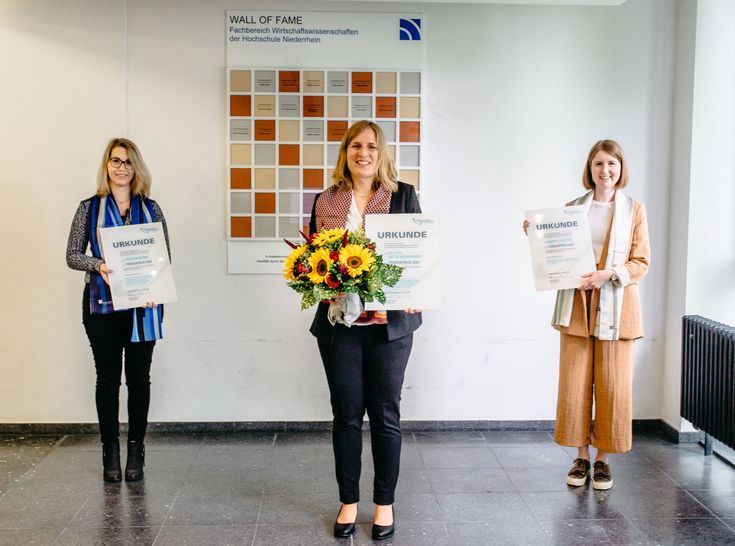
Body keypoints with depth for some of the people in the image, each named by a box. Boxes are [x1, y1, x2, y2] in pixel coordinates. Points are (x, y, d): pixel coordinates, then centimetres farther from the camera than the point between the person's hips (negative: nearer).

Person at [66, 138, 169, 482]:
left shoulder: (150, 209, 8)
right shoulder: (90, 208, 5)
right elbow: (73, 255, 3)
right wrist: (98, 265, -16)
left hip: (143, 305, 1)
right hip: (102, 305, -1)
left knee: (139, 377, 5)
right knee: (107, 377, 5)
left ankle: (136, 452, 14)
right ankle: (110, 451, 14)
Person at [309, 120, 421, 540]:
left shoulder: (403, 195, 2)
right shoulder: (326, 201, 8)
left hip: (389, 321, -1)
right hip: (338, 320, 2)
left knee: (385, 414, 7)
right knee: (346, 413, 10)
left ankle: (385, 503, 22)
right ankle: (349, 502, 24)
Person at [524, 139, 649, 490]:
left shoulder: (634, 210, 3)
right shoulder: (573, 208, 8)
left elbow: (641, 263, 0)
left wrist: (609, 274, -15)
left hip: (615, 309, -1)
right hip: (577, 307, 2)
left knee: (612, 387, 2)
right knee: (575, 385, 3)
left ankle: (602, 458, 15)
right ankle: (581, 457, 17)